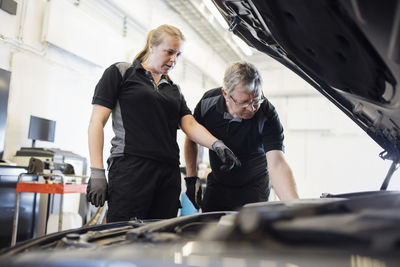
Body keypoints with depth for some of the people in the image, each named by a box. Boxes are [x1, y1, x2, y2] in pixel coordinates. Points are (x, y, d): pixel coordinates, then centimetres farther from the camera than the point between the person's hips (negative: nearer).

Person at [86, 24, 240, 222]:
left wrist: (217, 145, -11)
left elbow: (191, 125, 11)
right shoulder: (121, 72, 8)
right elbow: (97, 121, 1)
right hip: (131, 169, -5)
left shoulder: (174, 89, 24)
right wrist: (97, 171, -9)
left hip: (169, 174, 5)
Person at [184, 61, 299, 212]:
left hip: (252, 188, -2)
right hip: (216, 185, 3)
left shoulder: (268, 116, -27)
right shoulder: (208, 102, -17)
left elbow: (277, 164, -37)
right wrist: (191, 178, -4)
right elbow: (191, 139, 0)